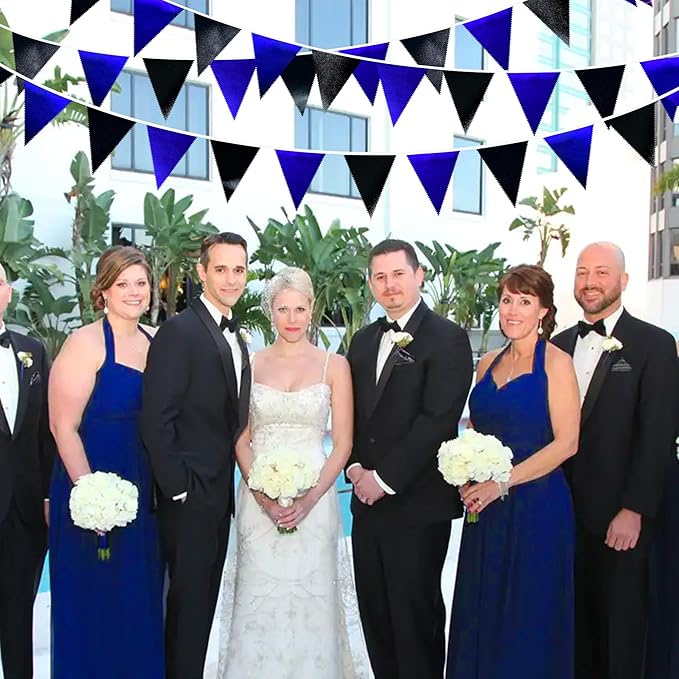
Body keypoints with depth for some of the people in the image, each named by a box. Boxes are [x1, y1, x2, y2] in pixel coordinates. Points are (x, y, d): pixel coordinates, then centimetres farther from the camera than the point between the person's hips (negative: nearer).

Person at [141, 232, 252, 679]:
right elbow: (156, 420, -19)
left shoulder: (236, 339, 12)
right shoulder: (179, 331, -15)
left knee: (205, 600, 18)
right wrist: (178, 489, -18)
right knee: (188, 602, 5)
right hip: (189, 495, -8)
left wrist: (235, 483, 9)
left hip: (220, 492, 8)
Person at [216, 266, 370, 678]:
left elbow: (343, 443, 0)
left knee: (310, 597, 4)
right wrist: (262, 494, -10)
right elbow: (241, 439, 4)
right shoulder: (251, 363, 5)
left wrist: (310, 498, -12)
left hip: (314, 498, -1)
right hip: (258, 499, 1)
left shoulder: (334, 365, 1)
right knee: (258, 597, 5)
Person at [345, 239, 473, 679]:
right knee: (375, 611, 15)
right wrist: (355, 467, -2)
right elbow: (351, 413, 14)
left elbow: (438, 419, -16)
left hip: (419, 505, -6)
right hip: (369, 500, 6)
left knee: (416, 613, 6)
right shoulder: (364, 340, 13)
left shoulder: (448, 338, -8)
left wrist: (385, 478, -16)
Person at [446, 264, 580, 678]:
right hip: (486, 509, 6)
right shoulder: (489, 363, 10)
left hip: (537, 507, -5)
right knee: (481, 613, 13)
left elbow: (566, 442, -13)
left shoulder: (556, 362, -8)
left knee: (529, 619, 7)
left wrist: (502, 482, -17)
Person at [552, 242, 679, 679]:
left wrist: (634, 511, -13)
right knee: (576, 622, 14)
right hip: (565, 512, 4)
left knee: (622, 625, 10)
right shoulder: (559, 345, 10)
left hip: (621, 517, -4)